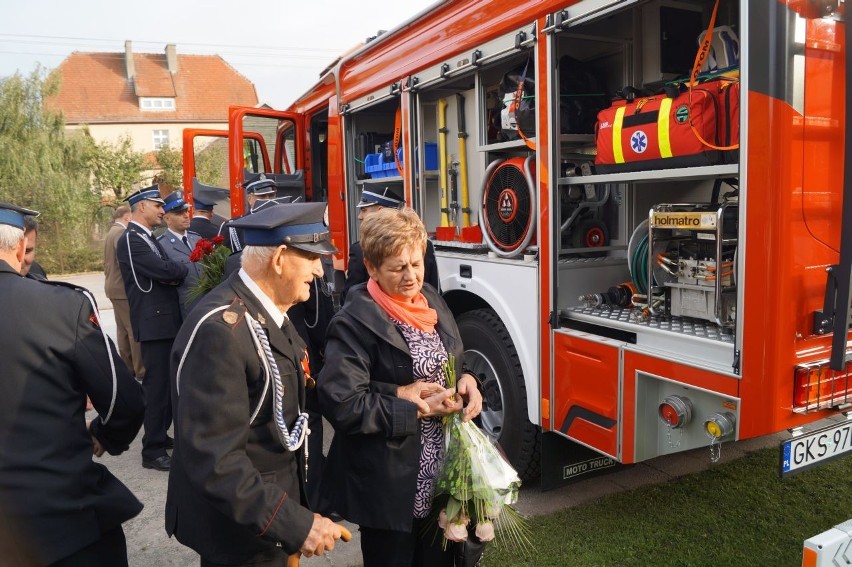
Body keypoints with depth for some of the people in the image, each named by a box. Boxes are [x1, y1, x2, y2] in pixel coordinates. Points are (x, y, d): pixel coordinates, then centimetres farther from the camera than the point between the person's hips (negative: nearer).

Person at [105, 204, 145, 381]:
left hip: (114, 286, 11)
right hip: (124, 287, -11)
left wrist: (109, 278, 21)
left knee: (123, 330, 13)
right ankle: (141, 372, -3)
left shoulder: (110, 232, 17)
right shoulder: (122, 232, -15)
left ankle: (128, 368, 19)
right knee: (135, 330, -6)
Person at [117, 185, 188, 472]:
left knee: (167, 382, 17)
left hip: (167, 320, 10)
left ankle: (160, 434, 30)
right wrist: (185, 269, -5)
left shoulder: (148, 238, 18)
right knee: (158, 384, -5)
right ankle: (153, 450, 3)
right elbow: (166, 270, -24)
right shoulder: (131, 240, -14)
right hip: (154, 323, -10)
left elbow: (165, 272, 13)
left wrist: (174, 274, -9)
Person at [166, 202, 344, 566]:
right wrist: (295, 523, -27)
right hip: (239, 527, -8)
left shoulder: (267, 311, 2)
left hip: (272, 498, 8)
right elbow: (214, 457, -30)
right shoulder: (219, 329, -28)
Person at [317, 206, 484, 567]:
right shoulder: (355, 323, -18)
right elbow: (342, 405, -24)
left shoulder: (431, 300, 5)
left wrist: (466, 382, -6)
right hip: (390, 486, -7)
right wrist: (416, 409, -21)